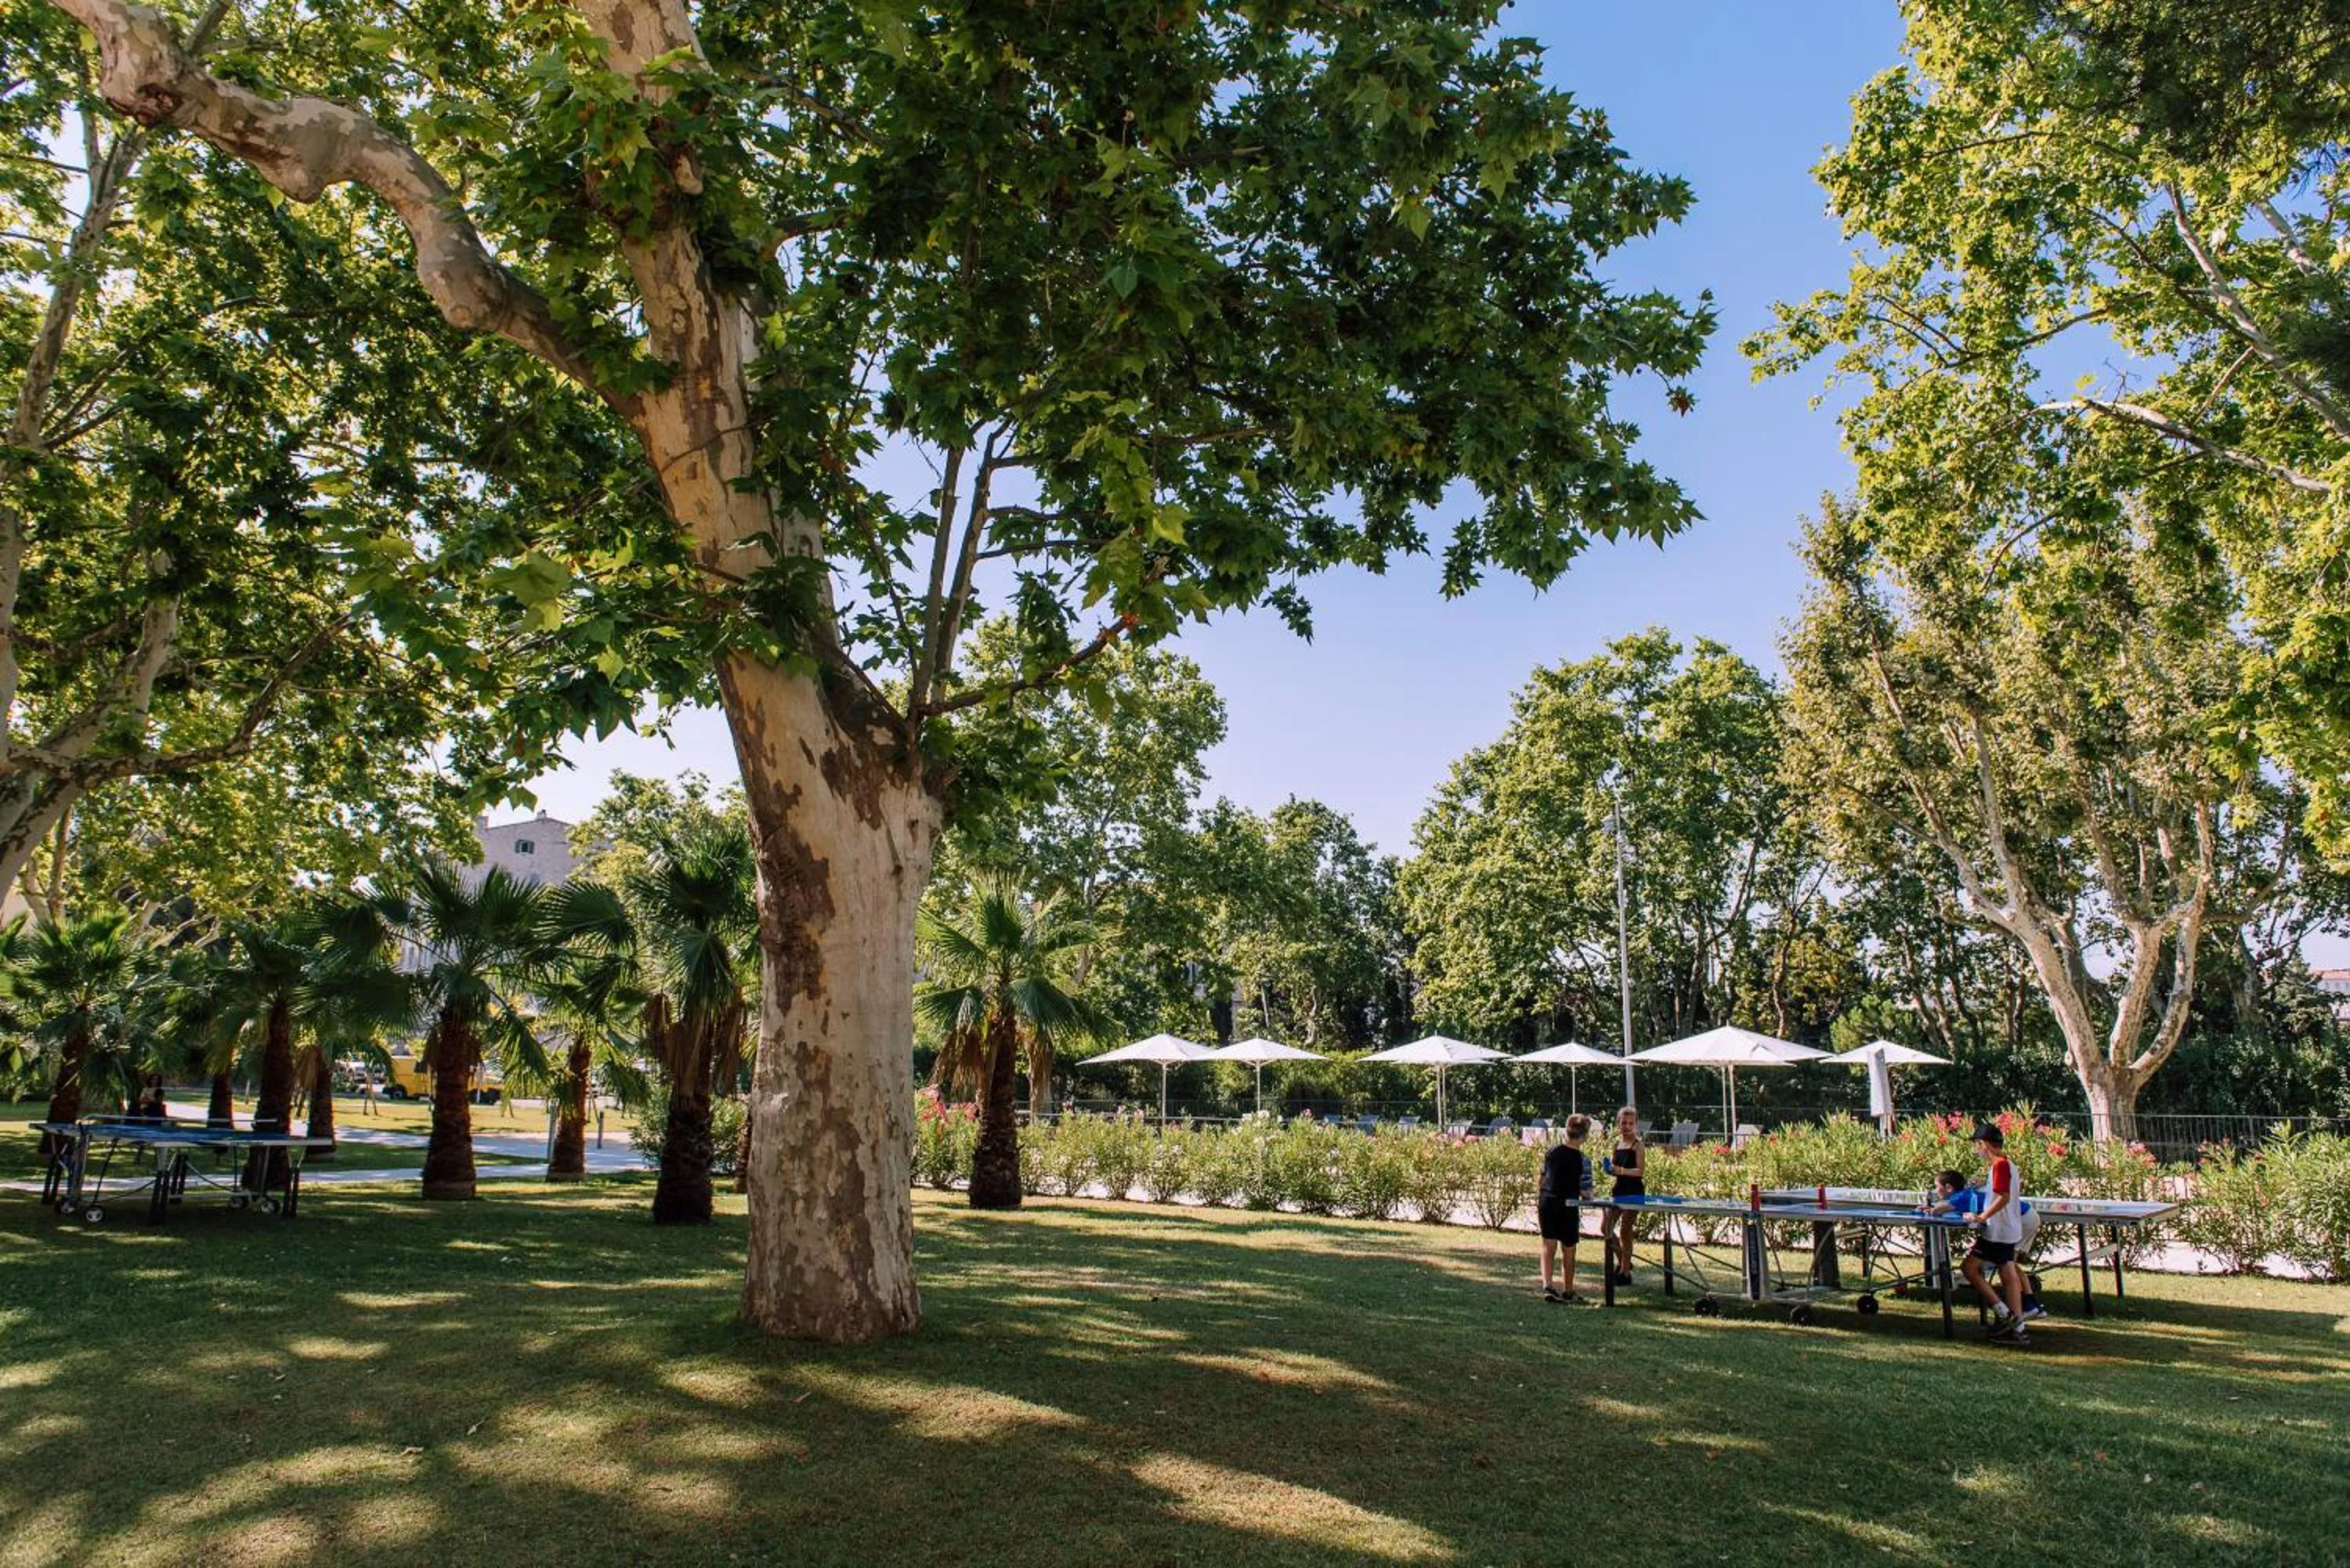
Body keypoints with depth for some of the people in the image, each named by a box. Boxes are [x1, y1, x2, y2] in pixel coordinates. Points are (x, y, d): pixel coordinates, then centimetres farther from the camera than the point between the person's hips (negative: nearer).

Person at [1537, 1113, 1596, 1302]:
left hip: (1546, 1202, 3)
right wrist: (1588, 1196, 11)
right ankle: (1568, 1291, 24)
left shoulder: (1552, 1151, 0)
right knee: (1568, 1251, 12)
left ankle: (1547, 1285, -9)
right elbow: (1585, 1192, -13)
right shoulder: (1582, 1160, -13)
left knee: (1548, 1247, 9)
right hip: (1567, 1207, -3)